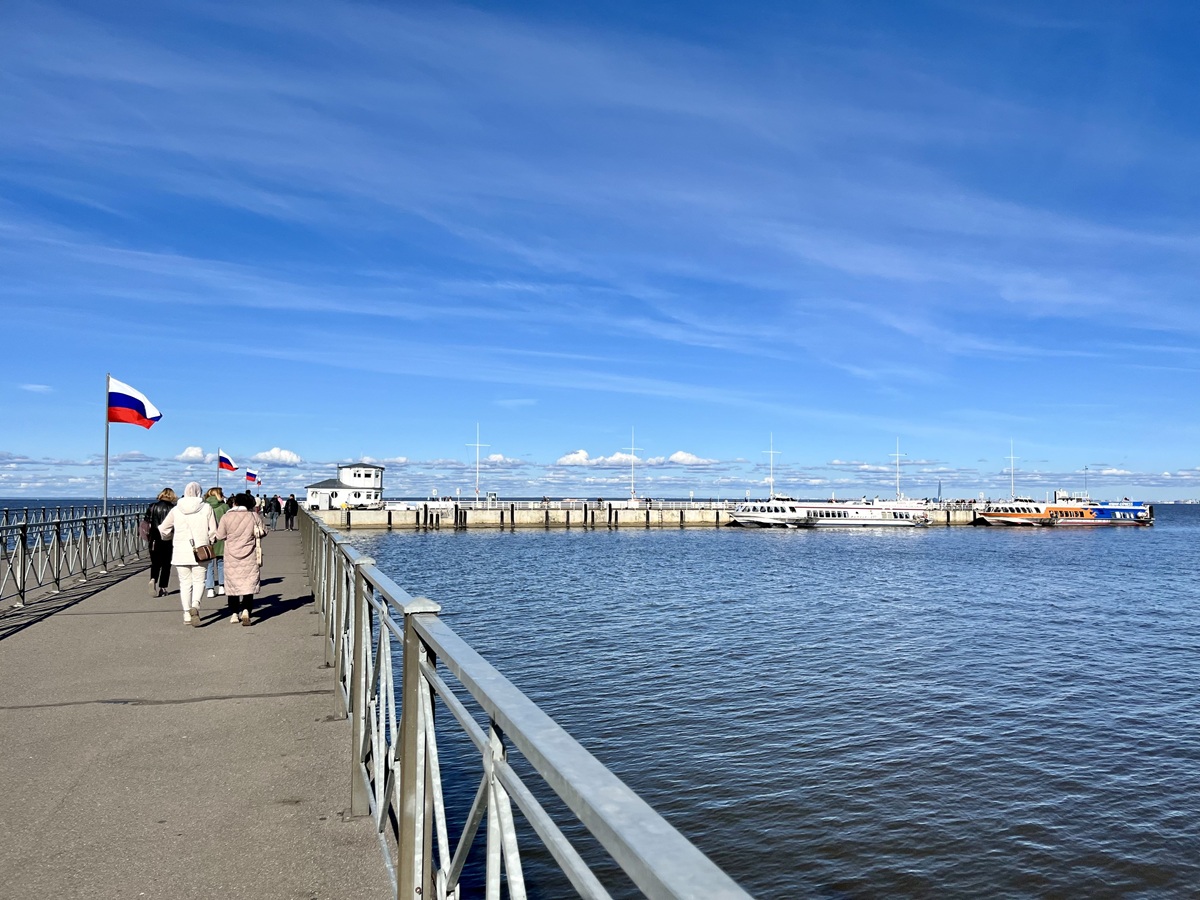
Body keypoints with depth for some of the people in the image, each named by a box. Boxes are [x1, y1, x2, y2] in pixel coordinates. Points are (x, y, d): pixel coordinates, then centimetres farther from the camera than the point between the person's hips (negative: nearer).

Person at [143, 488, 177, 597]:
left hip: (154, 540, 3)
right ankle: (162, 588, 8)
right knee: (166, 565, 8)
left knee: (155, 563, 13)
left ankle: (153, 580, -14)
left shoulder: (152, 507, 4)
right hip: (167, 540, -3)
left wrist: (149, 537, 17)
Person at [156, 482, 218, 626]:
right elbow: (213, 531, -4)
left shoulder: (176, 510, 1)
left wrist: (168, 535, 31)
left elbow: (163, 529, 9)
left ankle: (187, 614, 11)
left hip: (181, 551, 1)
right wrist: (208, 541, 14)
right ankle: (195, 605, -19)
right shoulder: (206, 508, -4)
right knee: (199, 581, 7)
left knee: (185, 583, 10)